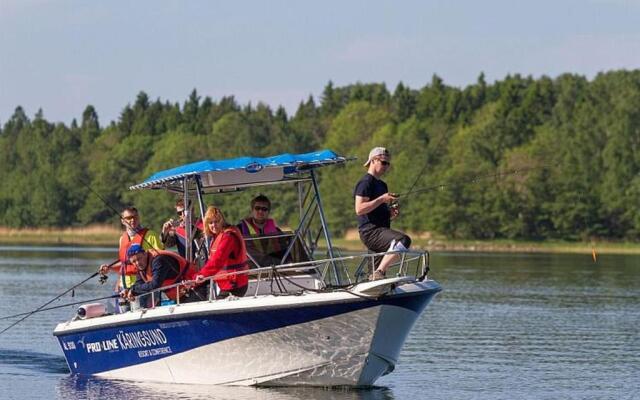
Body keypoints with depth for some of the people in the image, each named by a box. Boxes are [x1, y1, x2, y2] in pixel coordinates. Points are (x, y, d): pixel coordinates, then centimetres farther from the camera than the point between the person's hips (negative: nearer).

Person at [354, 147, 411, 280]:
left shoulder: (381, 185, 25)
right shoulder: (365, 183, -5)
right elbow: (359, 209, -17)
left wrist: (391, 213, 11)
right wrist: (381, 199, -19)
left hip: (380, 231, 10)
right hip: (370, 230, -10)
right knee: (403, 240, -31)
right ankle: (378, 273, -35)